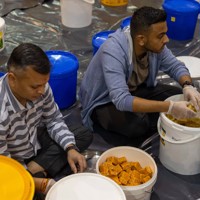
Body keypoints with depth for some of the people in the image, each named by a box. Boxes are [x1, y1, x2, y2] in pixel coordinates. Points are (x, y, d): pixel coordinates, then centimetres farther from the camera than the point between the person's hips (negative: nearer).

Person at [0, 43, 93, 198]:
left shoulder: (40, 87, -20)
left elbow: (54, 120, -1)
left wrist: (70, 149, -16)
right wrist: (43, 184, -30)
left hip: (35, 142, 7)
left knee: (85, 135, 2)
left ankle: (35, 170, -7)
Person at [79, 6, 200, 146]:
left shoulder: (154, 44, -17)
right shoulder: (113, 52, -36)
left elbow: (175, 66, -2)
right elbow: (121, 101, -44)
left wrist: (188, 86, -25)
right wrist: (169, 107, -47)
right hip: (104, 102, -7)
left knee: (180, 97, -9)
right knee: (137, 123, -35)